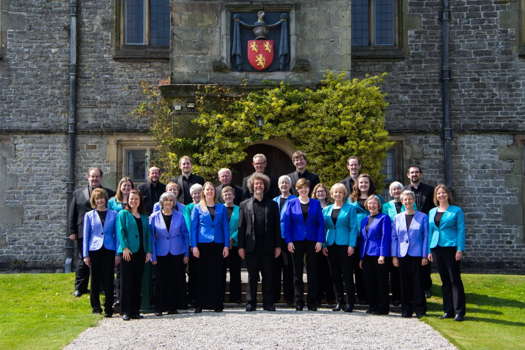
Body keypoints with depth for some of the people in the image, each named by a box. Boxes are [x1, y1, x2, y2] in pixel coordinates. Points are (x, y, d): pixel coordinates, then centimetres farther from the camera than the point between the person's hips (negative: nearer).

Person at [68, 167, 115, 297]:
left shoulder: (109, 193, 5)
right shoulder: (78, 193, 10)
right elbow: (72, 214, 8)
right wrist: (72, 231, 1)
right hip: (83, 234, 1)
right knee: (83, 261, 6)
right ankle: (80, 288, 15)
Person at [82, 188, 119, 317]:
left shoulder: (113, 214, 7)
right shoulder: (89, 215, 7)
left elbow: (117, 234, 7)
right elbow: (86, 236, 7)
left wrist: (118, 253, 0)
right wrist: (85, 255, 1)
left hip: (109, 250, 0)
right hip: (95, 250, 0)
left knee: (108, 280, -2)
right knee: (95, 280, 5)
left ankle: (108, 309, 4)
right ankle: (96, 307, 17)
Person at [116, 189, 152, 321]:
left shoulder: (144, 217, 18)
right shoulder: (123, 214, 4)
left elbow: (148, 234, 14)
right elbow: (120, 231, -6)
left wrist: (148, 251, 4)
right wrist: (125, 248, -16)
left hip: (140, 253, 5)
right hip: (127, 252, -5)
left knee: (137, 282, 6)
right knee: (126, 281, -4)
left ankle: (135, 310, 12)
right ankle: (125, 311, 0)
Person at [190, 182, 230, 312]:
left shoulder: (221, 208, 11)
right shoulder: (197, 208, 7)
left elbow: (225, 227, 9)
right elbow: (193, 228, 4)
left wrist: (226, 245, 1)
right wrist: (194, 246, -5)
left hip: (218, 245, 1)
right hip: (202, 244, -1)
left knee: (218, 275, 0)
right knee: (202, 275, -1)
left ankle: (217, 303, 6)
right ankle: (200, 304, 5)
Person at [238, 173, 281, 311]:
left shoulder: (272, 204, 11)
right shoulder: (245, 205, 8)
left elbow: (277, 226, 8)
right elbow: (241, 227, 4)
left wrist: (277, 245, 1)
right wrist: (241, 246, -3)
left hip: (268, 246, 1)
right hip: (251, 246, -1)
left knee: (268, 276, 4)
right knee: (252, 277, 4)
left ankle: (268, 303, 11)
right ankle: (251, 303, 11)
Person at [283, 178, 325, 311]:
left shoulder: (315, 203, 6)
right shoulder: (292, 203, 5)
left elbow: (321, 223, 4)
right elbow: (287, 223, 2)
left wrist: (320, 241, -5)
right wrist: (289, 241, -6)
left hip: (312, 241, 0)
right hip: (297, 241, 0)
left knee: (312, 272, 2)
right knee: (297, 272, 4)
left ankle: (312, 302, 9)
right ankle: (299, 302, 10)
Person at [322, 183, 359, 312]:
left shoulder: (350, 208, 3)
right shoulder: (326, 210, 14)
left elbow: (354, 227, -3)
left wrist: (352, 245, -12)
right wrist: (323, 244, 3)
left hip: (345, 245, -4)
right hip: (331, 246, 4)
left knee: (347, 275, -4)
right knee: (335, 275, 6)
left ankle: (349, 303, 1)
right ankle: (339, 302, 14)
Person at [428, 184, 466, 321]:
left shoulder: (456, 211, 1)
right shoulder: (432, 212, 15)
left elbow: (461, 230, -4)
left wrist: (460, 249, -12)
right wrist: (429, 251, 11)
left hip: (451, 247, -5)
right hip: (437, 248, 5)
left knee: (455, 280, -6)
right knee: (445, 281, 9)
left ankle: (459, 311, -3)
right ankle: (448, 310, 14)